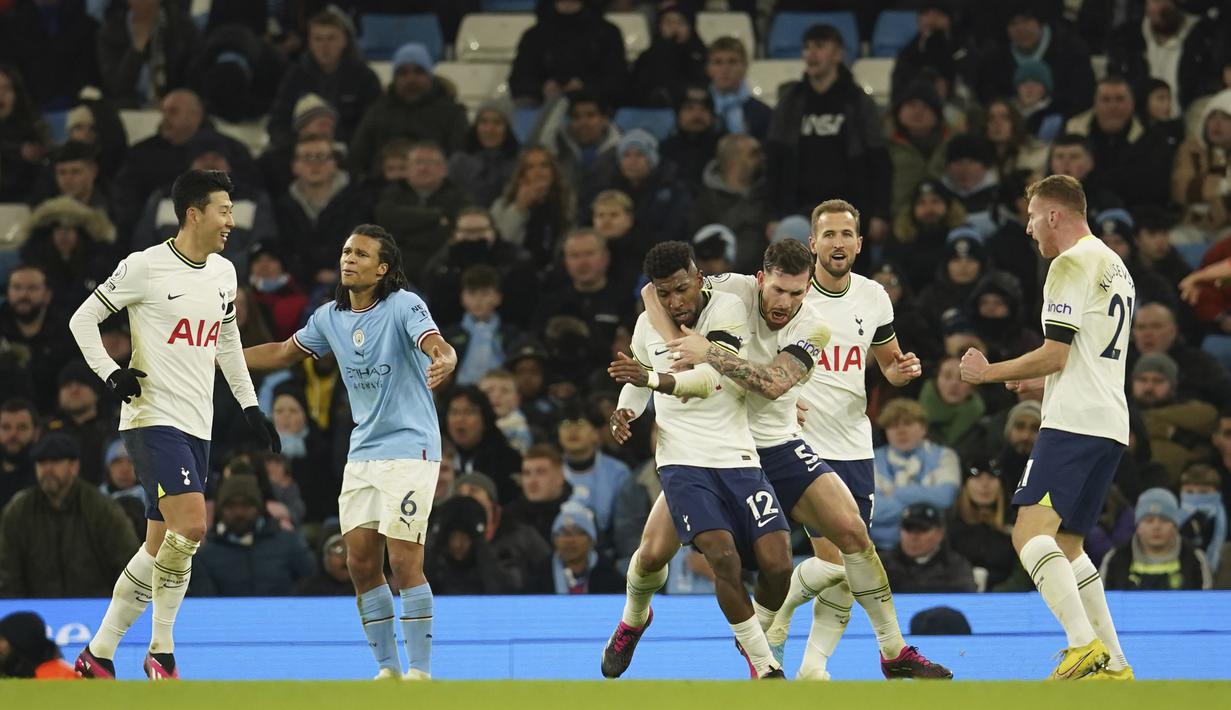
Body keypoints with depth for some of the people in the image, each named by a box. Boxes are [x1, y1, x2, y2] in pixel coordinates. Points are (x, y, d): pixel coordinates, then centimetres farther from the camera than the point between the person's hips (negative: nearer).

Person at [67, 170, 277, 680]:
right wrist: (110, 372, -17)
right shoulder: (145, 266, -9)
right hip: (152, 417, -8)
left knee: (160, 546, 6)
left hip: (197, 427, 8)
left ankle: (98, 654, 15)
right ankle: (161, 652, -10)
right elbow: (83, 319, -3)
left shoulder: (224, 273, 12)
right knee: (191, 525, -22)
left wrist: (249, 406, 22)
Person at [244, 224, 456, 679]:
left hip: (409, 448, -7)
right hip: (362, 451, 7)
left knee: (404, 561, -13)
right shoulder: (330, 317, 8)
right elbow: (284, 353, 22)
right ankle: (388, 668, 14)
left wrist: (443, 361, -51)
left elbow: (437, 346, -27)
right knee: (361, 563, 3)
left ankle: (420, 671, -6)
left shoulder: (404, 305, -11)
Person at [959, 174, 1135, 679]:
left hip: (1074, 424, -10)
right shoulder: (1114, 266, 23)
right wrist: (1035, 379, 32)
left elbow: (1054, 355, -13)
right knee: (1066, 546, 14)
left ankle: (1085, 645, -32)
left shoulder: (1071, 264, -8)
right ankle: (1113, 665, 7)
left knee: (1031, 532, -18)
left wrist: (989, 372, -2)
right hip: (1110, 424, 10)